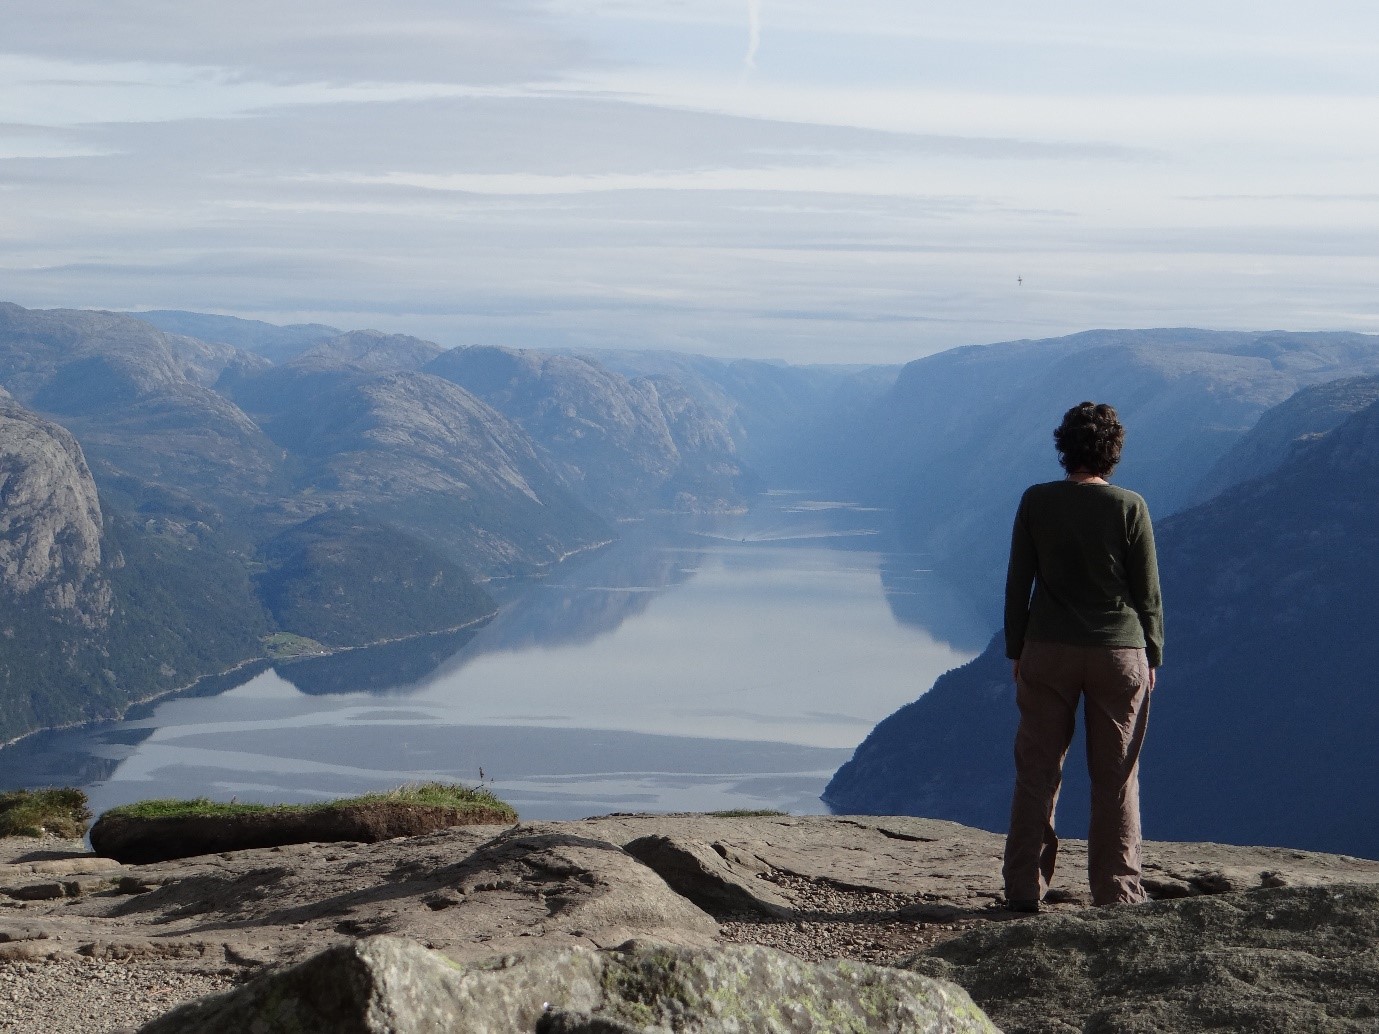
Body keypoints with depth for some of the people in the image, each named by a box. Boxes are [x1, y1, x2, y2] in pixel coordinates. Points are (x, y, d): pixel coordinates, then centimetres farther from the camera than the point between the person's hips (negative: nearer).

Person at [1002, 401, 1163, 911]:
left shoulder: (1036, 501, -2)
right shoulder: (1129, 507, -6)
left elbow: (1017, 583, 1)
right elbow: (1147, 592, -1)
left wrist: (1016, 651, 10)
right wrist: (1152, 657, 9)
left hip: (1048, 650, 1)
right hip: (1119, 653, -1)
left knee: (1037, 770, 7)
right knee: (1115, 776, 6)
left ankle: (1024, 889, 8)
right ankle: (1116, 893, 9)